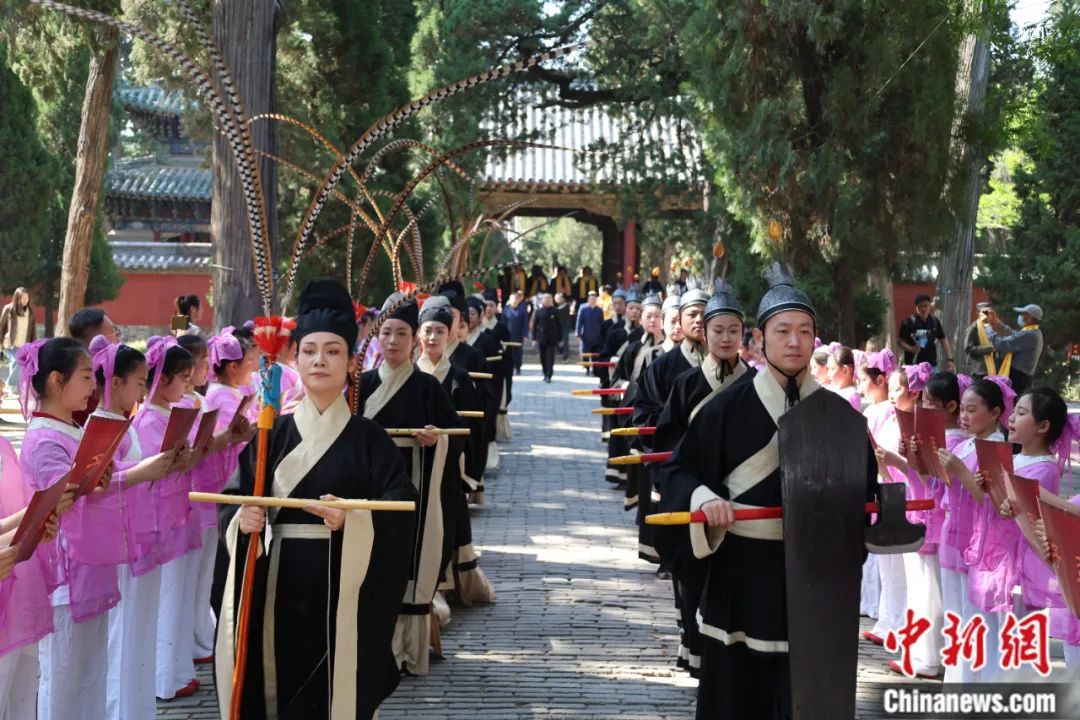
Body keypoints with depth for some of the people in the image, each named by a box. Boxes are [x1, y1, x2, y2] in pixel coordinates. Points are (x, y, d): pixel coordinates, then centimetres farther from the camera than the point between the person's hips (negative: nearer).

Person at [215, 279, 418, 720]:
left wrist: (352, 520, -23)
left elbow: (401, 513, -7)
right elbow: (231, 501, 7)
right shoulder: (272, 435, 6)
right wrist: (241, 520, -15)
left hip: (342, 589, -2)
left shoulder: (368, 439, 0)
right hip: (278, 585, 2)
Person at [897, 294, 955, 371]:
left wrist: (949, 359, 1)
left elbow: (943, 340, 10)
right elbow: (901, 341, -4)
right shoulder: (909, 322, -7)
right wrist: (911, 349, -23)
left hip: (931, 365, 4)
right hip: (912, 365, -4)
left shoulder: (934, 321, 5)